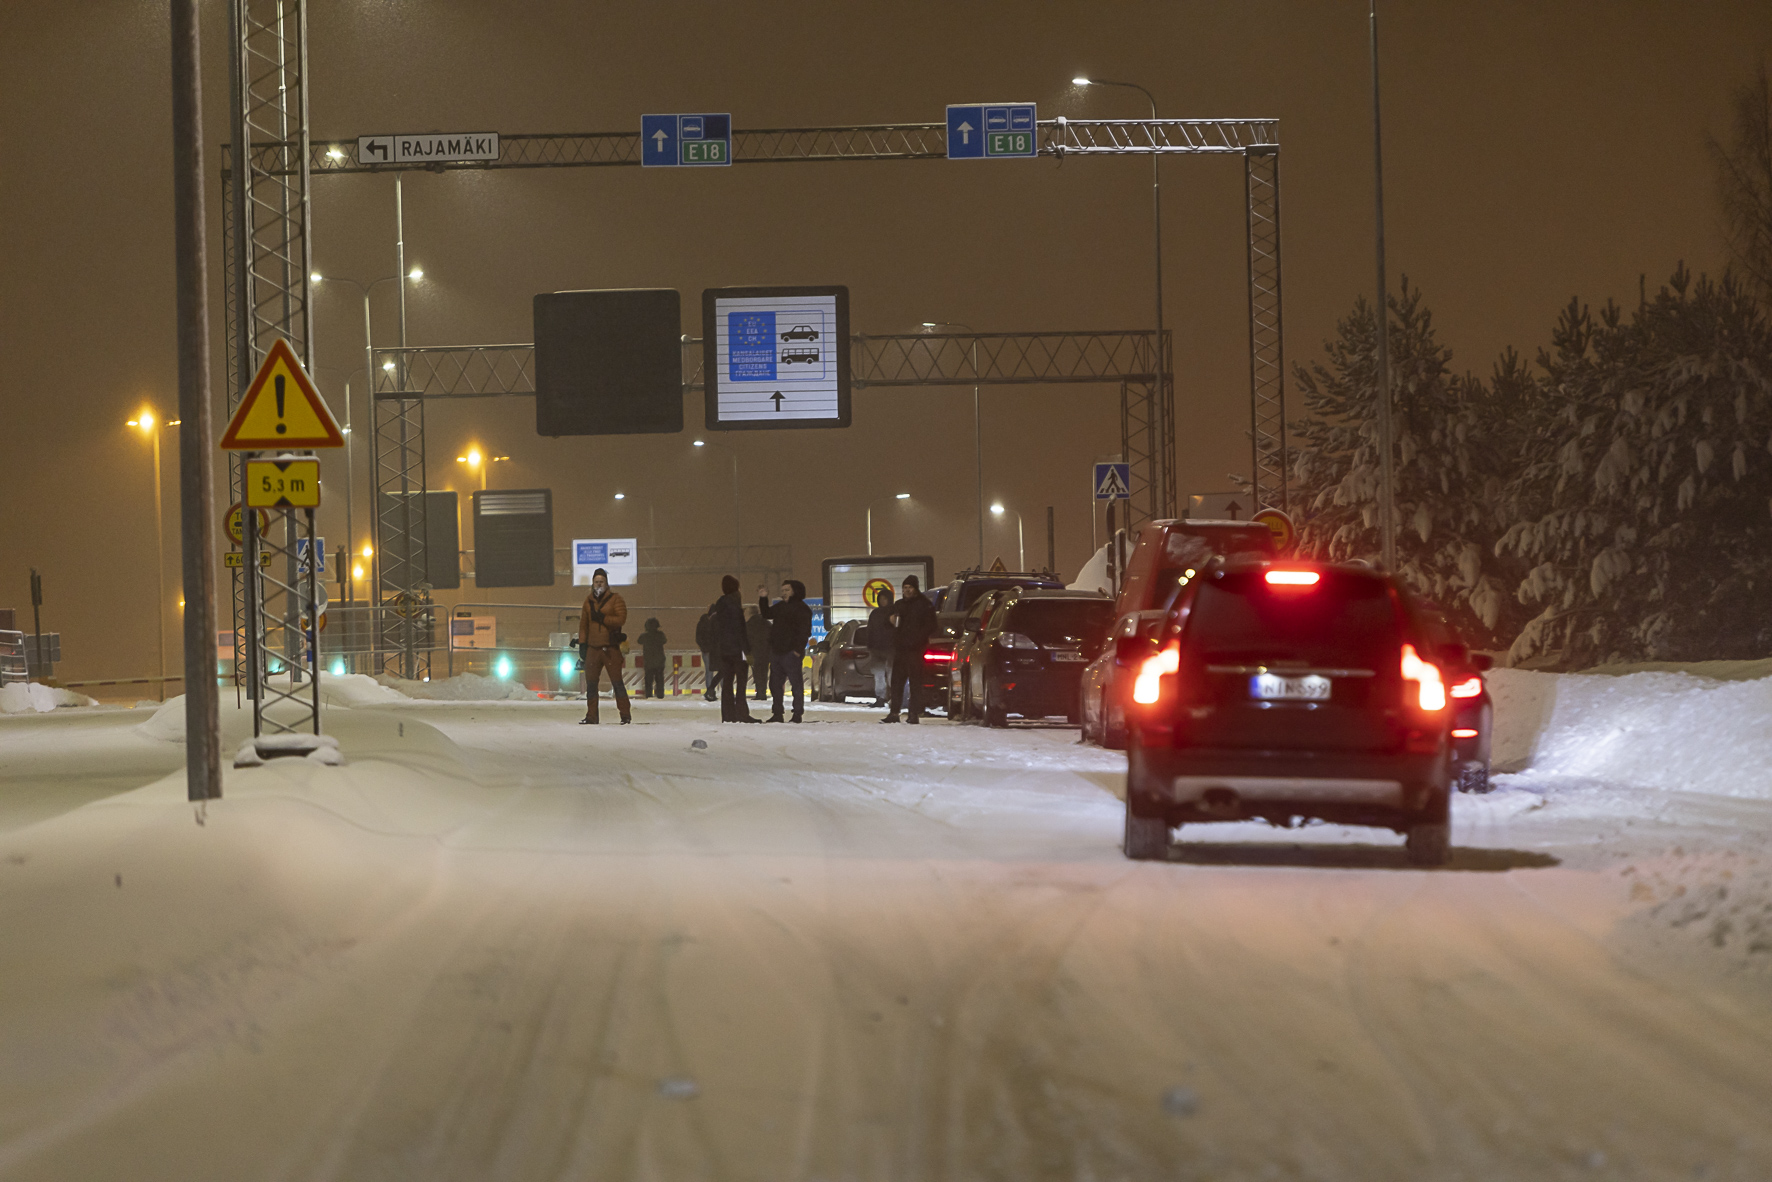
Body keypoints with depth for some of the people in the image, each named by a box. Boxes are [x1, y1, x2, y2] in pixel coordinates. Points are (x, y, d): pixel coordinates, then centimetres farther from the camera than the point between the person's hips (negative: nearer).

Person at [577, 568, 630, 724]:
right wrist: (582, 643, 10)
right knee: (591, 683, 5)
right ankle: (591, 716, 11)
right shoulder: (588, 601, 14)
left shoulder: (615, 598, -1)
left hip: (611, 649, -5)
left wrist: (602, 618, -16)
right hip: (593, 648, 5)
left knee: (616, 681, -5)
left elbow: (621, 619, -12)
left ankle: (625, 715, -1)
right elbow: (584, 623, 17)